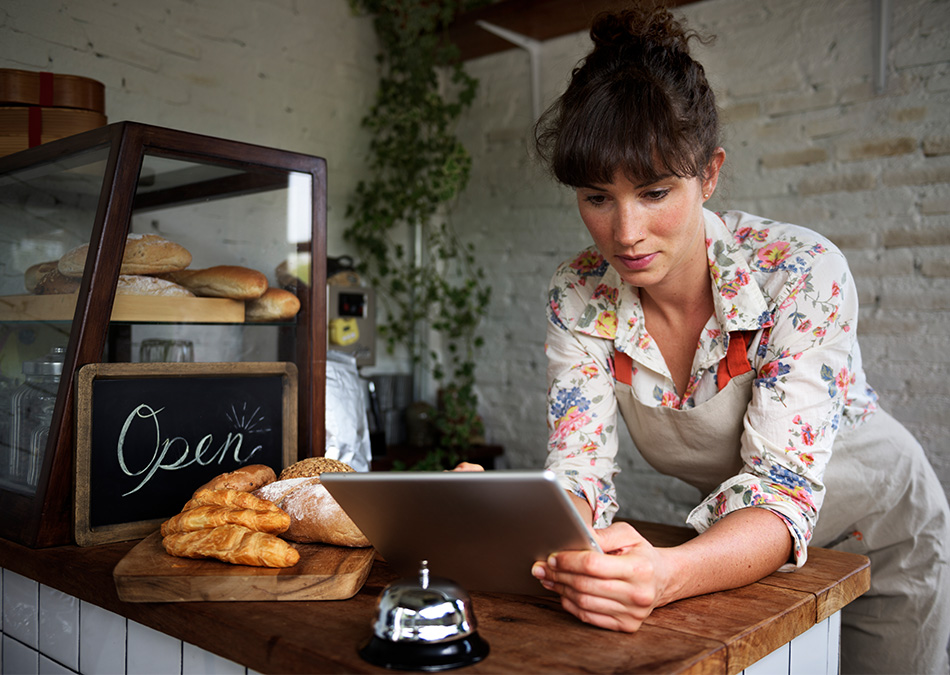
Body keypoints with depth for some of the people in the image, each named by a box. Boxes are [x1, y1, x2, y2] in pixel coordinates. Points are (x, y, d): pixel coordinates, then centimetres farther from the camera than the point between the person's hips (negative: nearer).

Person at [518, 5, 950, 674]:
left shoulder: (801, 272, -31)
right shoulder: (580, 297, -18)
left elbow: (783, 492, -36)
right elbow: (580, 474, -19)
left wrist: (666, 576, -56)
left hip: (880, 541, -2)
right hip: (732, 544, 3)